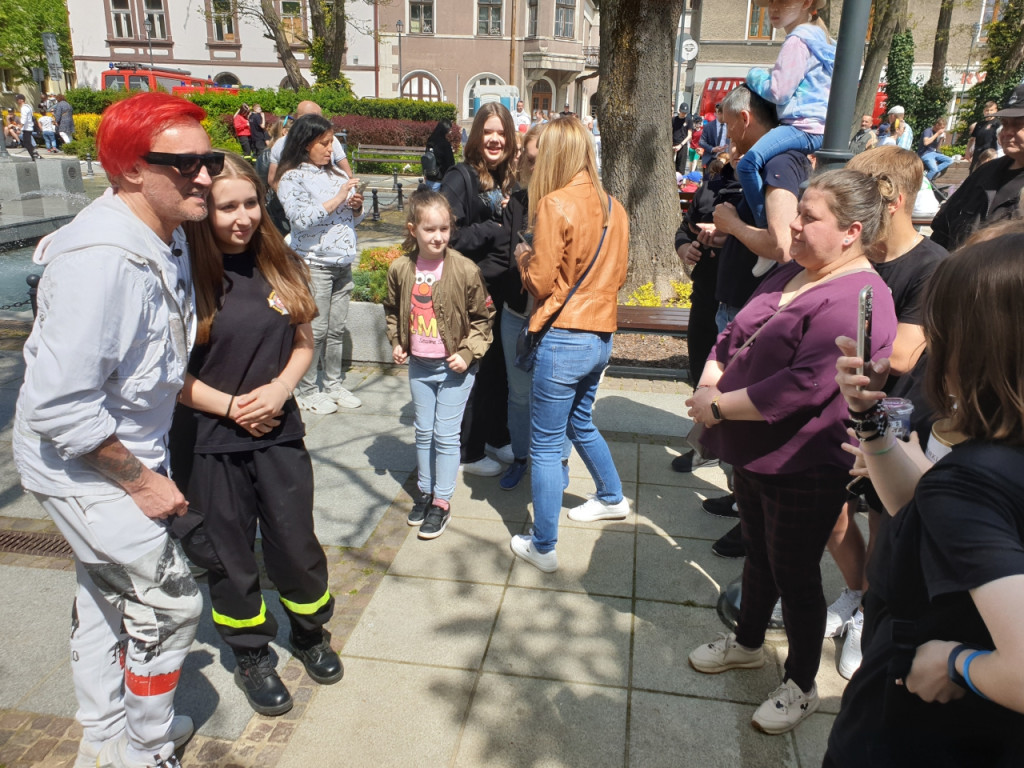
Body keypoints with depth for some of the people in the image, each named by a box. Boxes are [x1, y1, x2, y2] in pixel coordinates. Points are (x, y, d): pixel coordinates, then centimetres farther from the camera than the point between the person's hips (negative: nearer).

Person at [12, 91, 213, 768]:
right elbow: (60, 403, -31)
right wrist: (141, 480, -21)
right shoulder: (102, 260, -31)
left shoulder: (166, 236, -1)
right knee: (169, 601, 1)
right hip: (83, 466, -10)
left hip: (117, 452, 10)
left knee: (109, 593, 22)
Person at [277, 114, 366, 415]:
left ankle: (334, 384, 21)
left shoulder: (337, 174, 14)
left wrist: (357, 207, -3)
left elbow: (355, 219, 19)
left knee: (337, 328, 10)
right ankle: (306, 390, 9)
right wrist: (336, 200, -18)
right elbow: (301, 218, -19)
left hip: (343, 263, 6)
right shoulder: (292, 179, -4)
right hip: (314, 263, -6)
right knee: (316, 329, -3)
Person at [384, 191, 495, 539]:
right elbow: (393, 311, 14)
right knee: (423, 431, 16)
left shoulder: (466, 270, -15)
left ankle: (442, 502, 15)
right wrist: (396, 342, 3)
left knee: (446, 434, 2)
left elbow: (483, 317, -5)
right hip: (418, 366, 4)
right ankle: (425, 491, 33)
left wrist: (467, 353, -12)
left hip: (454, 366, -4)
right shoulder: (400, 269, -4)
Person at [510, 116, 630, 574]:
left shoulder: (554, 205, -14)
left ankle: (543, 547, 14)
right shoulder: (613, 206, 6)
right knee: (580, 423, 29)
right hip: (602, 335, 7)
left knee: (545, 445, 4)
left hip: (564, 339, -7)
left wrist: (523, 257, 6)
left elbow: (540, 282, -13)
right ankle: (612, 499, 46)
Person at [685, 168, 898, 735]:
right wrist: (709, 384, -8)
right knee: (758, 554, 25)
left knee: (795, 574, 9)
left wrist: (719, 406, -22)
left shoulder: (855, 301, -23)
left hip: (802, 469, -8)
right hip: (752, 455, 8)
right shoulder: (790, 274, 6)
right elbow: (732, 337, 10)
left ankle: (801, 685, 32)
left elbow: (802, 387, -31)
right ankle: (747, 642, 48)